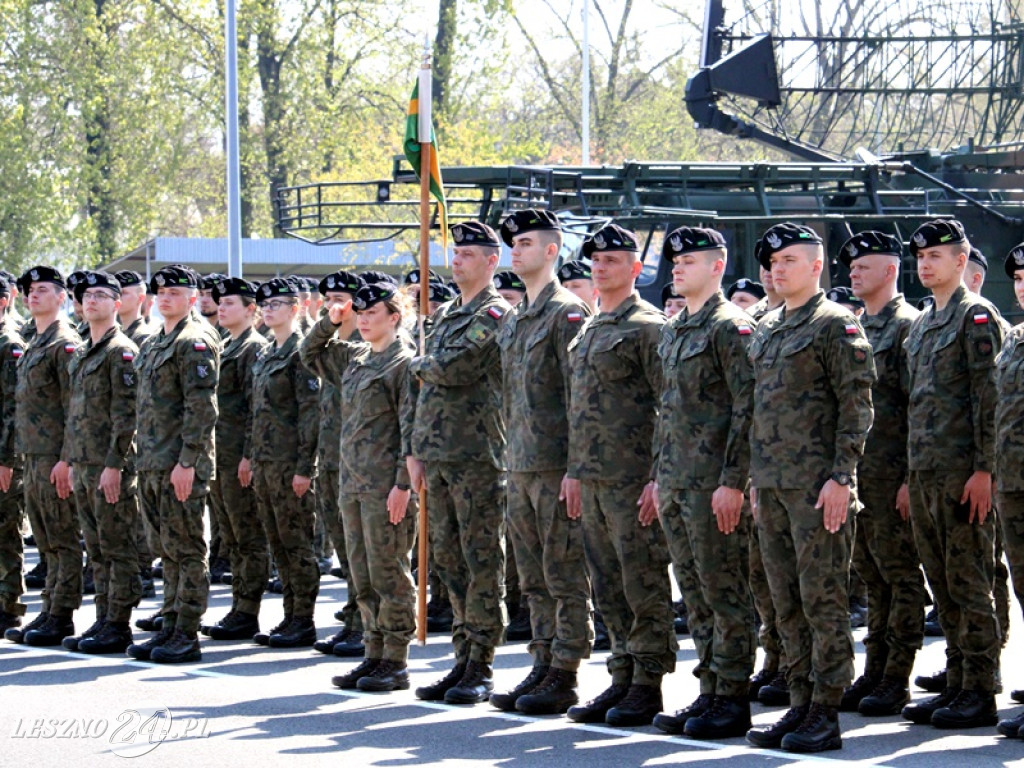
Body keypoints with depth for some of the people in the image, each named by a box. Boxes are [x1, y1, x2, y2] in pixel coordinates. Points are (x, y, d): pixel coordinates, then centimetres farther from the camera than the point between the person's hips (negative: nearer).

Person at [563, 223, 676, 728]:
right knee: (609, 589, 11)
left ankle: (648, 686, 1)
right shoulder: (588, 332, 18)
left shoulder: (650, 327, -8)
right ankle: (622, 680, 17)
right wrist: (573, 471, 18)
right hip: (592, 478, 8)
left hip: (633, 479, -8)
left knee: (644, 586, -3)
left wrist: (659, 477, -18)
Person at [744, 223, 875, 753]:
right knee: (787, 603, 10)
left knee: (822, 599, -5)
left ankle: (826, 715, -2)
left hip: (817, 485, -8)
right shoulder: (766, 330, 17)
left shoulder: (836, 326, -7)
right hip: (772, 485, 8)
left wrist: (841, 477, -17)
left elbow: (856, 407, -11)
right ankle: (801, 705, 15)